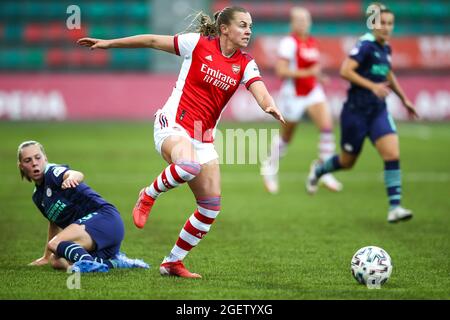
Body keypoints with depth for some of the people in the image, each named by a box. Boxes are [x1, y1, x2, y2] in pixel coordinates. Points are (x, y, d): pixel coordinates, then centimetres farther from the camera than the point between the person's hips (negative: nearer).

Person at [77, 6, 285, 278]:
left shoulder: (245, 64, 3)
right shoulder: (198, 43, -5)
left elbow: (261, 93, -14)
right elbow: (154, 41, 4)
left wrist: (271, 107, -39)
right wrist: (108, 43, 8)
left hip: (203, 137, 5)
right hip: (173, 124, -5)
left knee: (211, 207, 0)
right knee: (188, 166, -38)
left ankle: (173, 262, 15)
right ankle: (149, 195, -7)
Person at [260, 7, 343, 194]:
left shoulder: (312, 42, 8)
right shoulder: (289, 43, -15)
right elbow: (281, 71, -21)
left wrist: (320, 76, 6)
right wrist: (307, 72, -24)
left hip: (313, 91, 6)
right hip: (293, 94, -6)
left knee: (327, 126, -15)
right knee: (286, 137, 10)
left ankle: (325, 173, -10)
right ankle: (270, 167, 36)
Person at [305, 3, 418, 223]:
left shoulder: (385, 48, 8)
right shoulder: (366, 45, -16)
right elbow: (345, 71, -27)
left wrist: (404, 99, 31)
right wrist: (372, 86, -32)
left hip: (379, 111, 6)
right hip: (356, 111, -6)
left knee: (393, 155, -12)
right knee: (347, 161, 10)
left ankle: (394, 208, -13)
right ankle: (318, 170, 42)